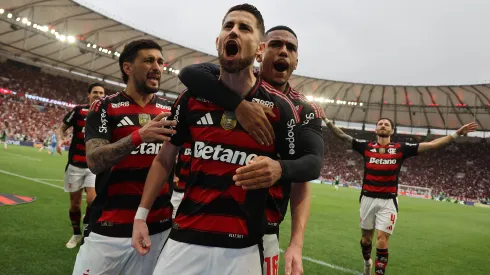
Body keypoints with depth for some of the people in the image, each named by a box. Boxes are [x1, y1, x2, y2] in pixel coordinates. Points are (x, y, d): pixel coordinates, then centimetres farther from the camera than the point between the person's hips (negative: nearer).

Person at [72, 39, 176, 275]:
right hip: (110, 228, -2)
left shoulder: (170, 111, 6)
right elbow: (94, 162, -14)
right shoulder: (104, 107, -3)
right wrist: (138, 136, -28)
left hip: (158, 227, 3)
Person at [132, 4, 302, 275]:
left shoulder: (279, 108, -10)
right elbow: (164, 159, 10)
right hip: (184, 238, 2)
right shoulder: (192, 98, -2)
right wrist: (141, 215, 7)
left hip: (242, 248, -1)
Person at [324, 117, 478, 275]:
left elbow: (431, 145, 1)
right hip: (368, 199, 1)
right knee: (366, 236, 15)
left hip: (388, 201, -1)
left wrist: (458, 133, -2)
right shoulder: (366, 146, 2)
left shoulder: (401, 148, 2)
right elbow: (342, 135, 2)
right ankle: (367, 262, 43)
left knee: (382, 239, -8)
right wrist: (326, 120, -4)